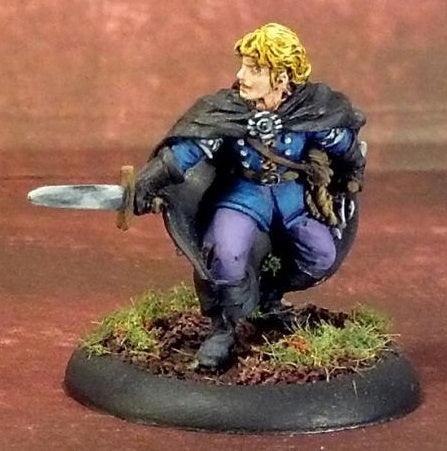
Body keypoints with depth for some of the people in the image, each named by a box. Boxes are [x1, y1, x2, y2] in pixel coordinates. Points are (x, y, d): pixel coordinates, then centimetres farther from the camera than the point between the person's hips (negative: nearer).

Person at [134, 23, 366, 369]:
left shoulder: (310, 110, -15)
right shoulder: (226, 110, -17)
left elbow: (345, 143, 4)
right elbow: (185, 149, -21)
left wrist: (350, 178, 18)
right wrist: (149, 181, -33)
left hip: (293, 194, 3)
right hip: (244, 193, -3)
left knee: (322, 256, -14)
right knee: (226, 253, -30)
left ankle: (267, 294, 18)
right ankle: (225, 327, -3)